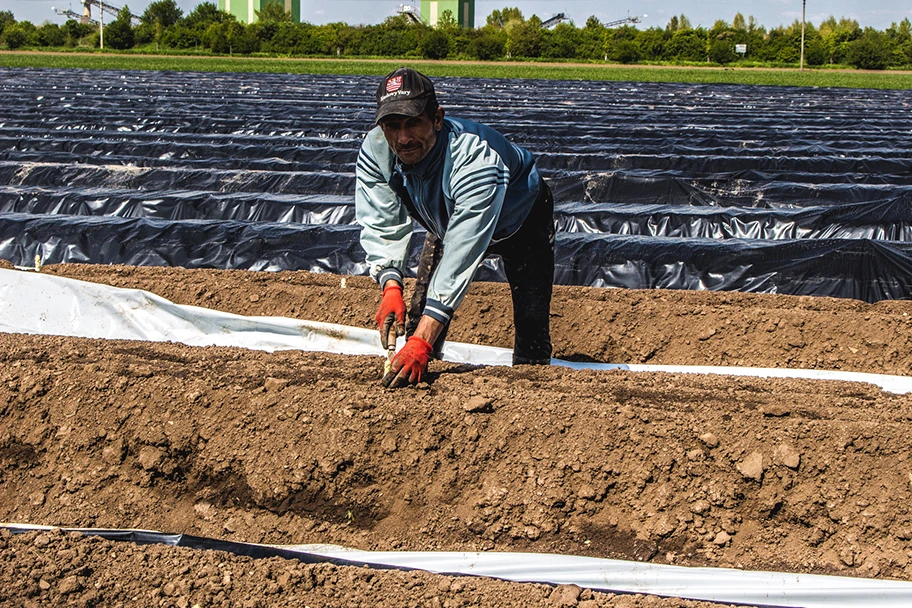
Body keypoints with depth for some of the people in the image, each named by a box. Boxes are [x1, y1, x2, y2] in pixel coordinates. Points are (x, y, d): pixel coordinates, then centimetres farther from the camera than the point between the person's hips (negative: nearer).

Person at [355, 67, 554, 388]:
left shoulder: (476, 158, -46)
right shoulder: (375, 151, -29)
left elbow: (461, 256, -50)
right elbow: (381, 226, -25)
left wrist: (421, 342, -57)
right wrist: (391, 286, -46)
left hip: (521, 220, -4)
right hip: (444, 223, 5)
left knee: (531, 326, -15)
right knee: (418, 318, -7)